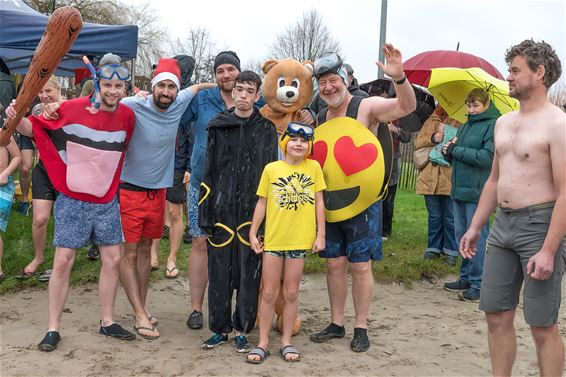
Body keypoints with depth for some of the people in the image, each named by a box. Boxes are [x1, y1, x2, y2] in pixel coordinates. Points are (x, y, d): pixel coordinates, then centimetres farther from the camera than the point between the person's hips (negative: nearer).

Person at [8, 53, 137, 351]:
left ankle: (107, 322, 21)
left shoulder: (127, 116, -1)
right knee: (63, 260, -2)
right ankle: (53, 328, 9)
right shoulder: (72, 109, -11)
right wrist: (17, 119, -25)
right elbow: (34, 127, -8)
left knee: (113, 259, 6)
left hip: (107, 201, 4)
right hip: (73, 200, -4)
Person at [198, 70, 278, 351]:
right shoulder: (218, 127, 6)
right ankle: (219, 328, 23)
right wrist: (205, 214, 1)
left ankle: (242, 330, 20)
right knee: (219, 273, 8)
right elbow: (209, 173, 6)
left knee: (249, 274, 5)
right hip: (221, 212, 1)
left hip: (252, 214, -1)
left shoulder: (266, 130, 4)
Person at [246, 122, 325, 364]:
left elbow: (319, 202, 3)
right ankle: (263, 343, 18)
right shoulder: (271, 169, -1)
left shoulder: (314, 168, 0)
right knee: (269, 292, 7)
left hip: (300, 240, 0)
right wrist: (253, 233, 1)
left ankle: (286, 341, 23)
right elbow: (262, 203, 3)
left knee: (291, 293, 10)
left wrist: (321, 235, 0)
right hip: (273, 239, 0)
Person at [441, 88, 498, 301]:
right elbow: (454, 158, 21)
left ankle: (478, 285, 4)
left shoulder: (493, 126, -6)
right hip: (459, 188, 8)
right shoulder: (466, 126, 19)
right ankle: (466, 278, 23)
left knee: (477, 237, -3)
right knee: (461, 235, 12)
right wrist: (448, 152, -2)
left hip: (477, 190, -8)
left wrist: (456, 150, -11)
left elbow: (487, 157, -18)